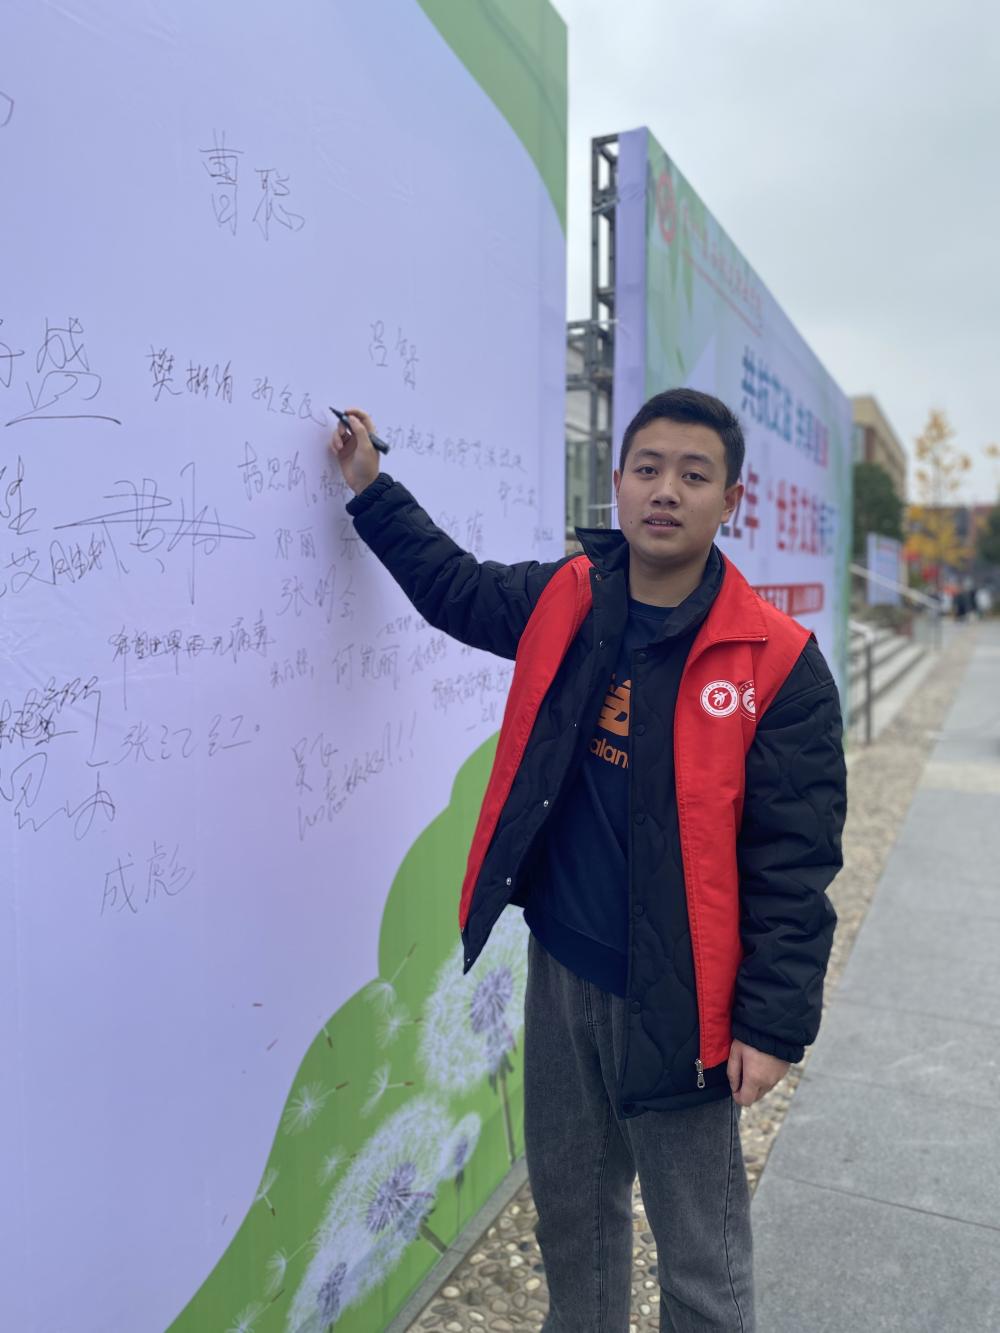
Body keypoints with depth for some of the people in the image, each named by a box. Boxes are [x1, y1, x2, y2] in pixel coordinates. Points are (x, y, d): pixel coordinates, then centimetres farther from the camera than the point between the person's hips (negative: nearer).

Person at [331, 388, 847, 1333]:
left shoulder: (778, 665, -14)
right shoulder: (563, 603, -1)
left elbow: (793, 861, -12)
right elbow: (454, 587, 19)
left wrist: (772, 1023, -12)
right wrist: (373, 491, 17)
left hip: (677, 999, -4)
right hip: (559, 973, 5)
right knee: (569, 1211, 25)